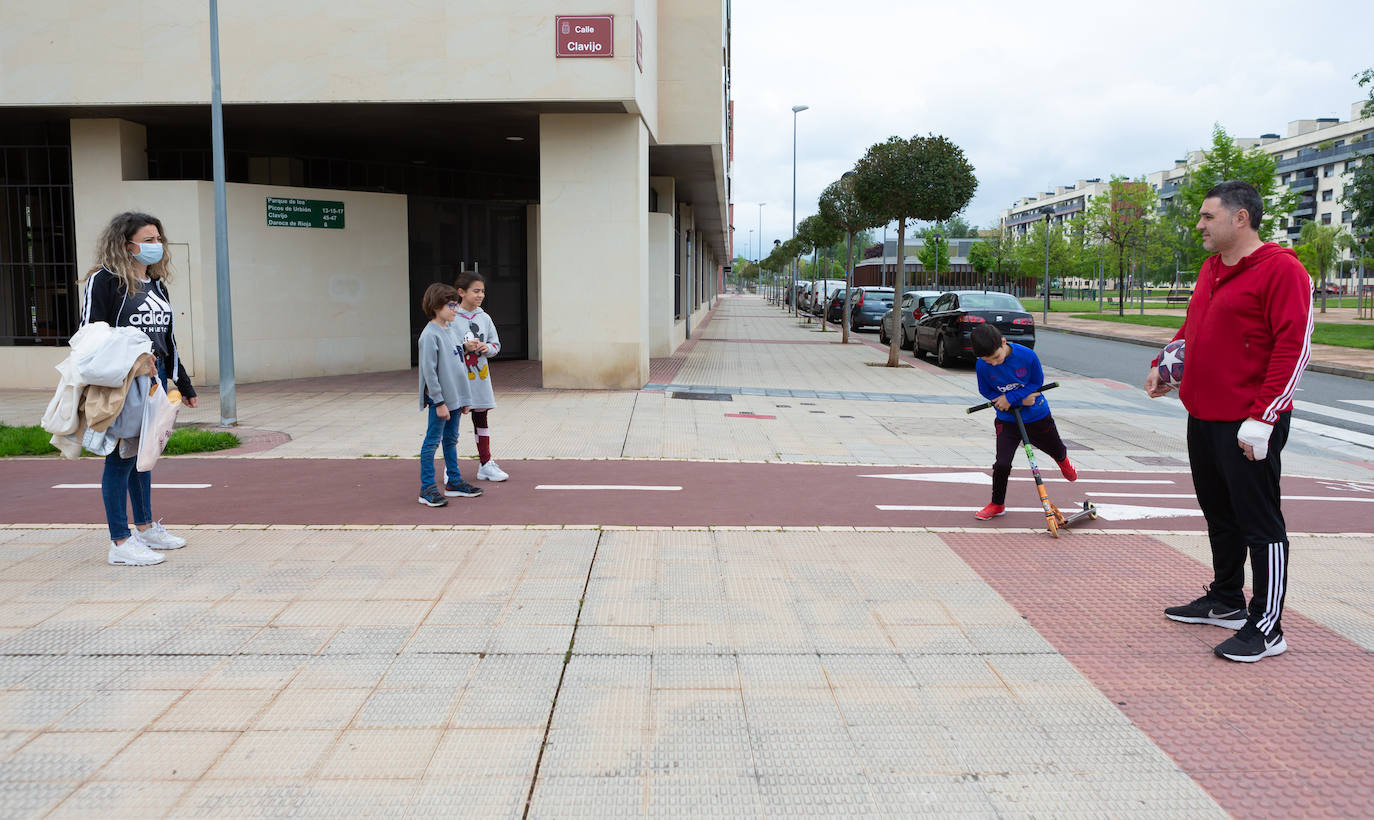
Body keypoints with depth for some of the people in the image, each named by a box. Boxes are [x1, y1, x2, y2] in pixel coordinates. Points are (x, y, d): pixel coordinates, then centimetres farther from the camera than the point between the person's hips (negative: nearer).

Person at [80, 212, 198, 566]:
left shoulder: (157, 284, 17)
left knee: (144, 453, 16)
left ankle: (145, 527, 27)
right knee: (122, 457, -4)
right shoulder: (104, 281, -7)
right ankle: (121, 542, 1)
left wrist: (183, 383, 24)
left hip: (155, 378, 8)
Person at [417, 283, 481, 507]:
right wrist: (439, 402, -19)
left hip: (454, 398, 9)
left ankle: (454, 482, 25)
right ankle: (427, 489, 1)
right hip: (440, 400, -9)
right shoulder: (430, 335, -15)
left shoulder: (448, 331, 13)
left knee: (451, 440, 16)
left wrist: (463, 399, 17)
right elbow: (429, 371, -18)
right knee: (432, 442, -3)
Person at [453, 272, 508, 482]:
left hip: (480, 376, 5)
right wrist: (464, 347, -22)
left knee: (481, 419, 14)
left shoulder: (484, 318, 7)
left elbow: (496, 344, 13)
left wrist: (488, 348, -7)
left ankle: (485, 464, 23)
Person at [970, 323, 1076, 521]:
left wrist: (1010, 397, -24)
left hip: (1037, 416, 0)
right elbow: (986, 392, -7)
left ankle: (1063, 461, 61)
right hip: (1007, 420, 0)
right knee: (1002, 464, -12)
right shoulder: (982, 365, -20)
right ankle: (997, 504, 11)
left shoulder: (1027, 356, -25)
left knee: (1057, 451, 22)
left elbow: (1038, 382, -11)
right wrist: (1021, 399, -17)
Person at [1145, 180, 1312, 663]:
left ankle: (1266, 627, 8)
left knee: (1259, 524, -1)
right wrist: (1164, 364, 11)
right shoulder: (1211, 269, 14)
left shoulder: (1281, 270, -14)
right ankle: (1225, 602, 34)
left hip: (1248, 427, -9)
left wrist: (1262, 418, -22)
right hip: (1203, 418, 9)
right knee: (1220, 516, 19)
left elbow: (1294, 348, -19)